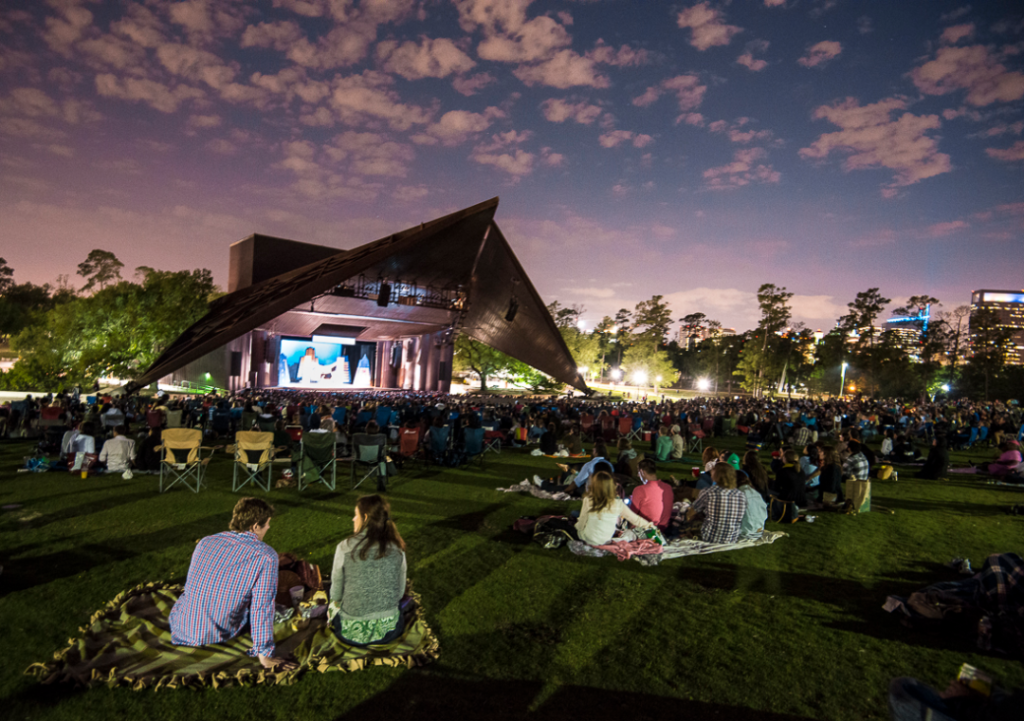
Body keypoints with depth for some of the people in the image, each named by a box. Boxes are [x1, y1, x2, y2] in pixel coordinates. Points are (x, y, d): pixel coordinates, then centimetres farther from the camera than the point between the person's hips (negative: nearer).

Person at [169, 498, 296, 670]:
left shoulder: (205, 542, -4)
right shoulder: (266, 556, -22)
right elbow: (262, 609, -23)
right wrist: (265, 655, -14)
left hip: (181, 628, 4)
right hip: (219, 636, -4)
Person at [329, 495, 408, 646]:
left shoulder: (345, 547, -13)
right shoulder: (397, 549, -6)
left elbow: (336, 593, -2)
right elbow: (400, 593, 3)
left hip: (351, 633, -1)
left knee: (332, 605, 31)